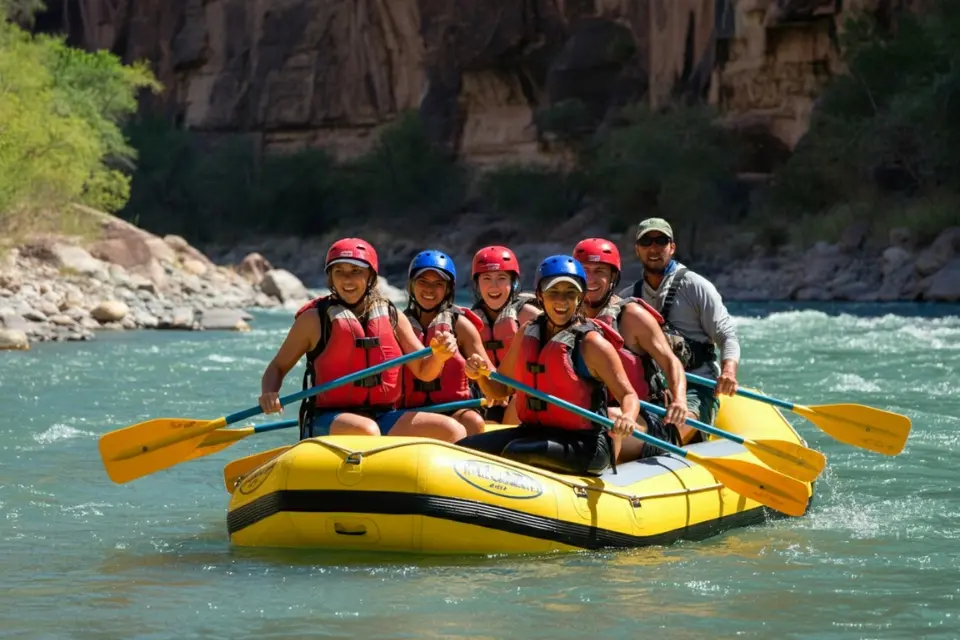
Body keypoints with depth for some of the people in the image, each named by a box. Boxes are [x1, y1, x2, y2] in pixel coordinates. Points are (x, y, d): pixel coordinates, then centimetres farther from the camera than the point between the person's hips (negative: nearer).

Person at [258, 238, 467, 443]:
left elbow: (424, 371, 12)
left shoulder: (392, 317, 11)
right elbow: (278, 367, 8)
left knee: (453, 431, -17)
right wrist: (269, 394, -13)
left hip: (384, 419, 4)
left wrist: (439, 355, -11)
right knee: (365, 431, -39)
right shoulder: (314, 319, 2)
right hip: (327, 424, -4)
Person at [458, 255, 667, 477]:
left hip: (584, 444, -6)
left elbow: (629, 395, -11)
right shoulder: (528, 334, 9)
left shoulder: (590, 343, -9)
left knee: (515, 452, -30)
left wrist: (628, 417, -34)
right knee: (465, 448, -9)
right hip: (534, 432, 6)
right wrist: (481, 376, -7)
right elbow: (500, 390, 15)